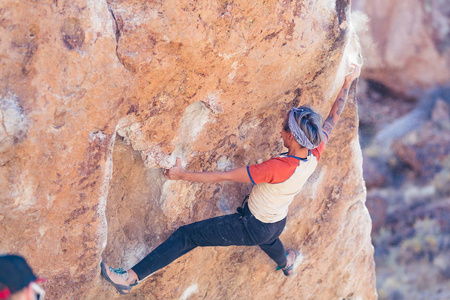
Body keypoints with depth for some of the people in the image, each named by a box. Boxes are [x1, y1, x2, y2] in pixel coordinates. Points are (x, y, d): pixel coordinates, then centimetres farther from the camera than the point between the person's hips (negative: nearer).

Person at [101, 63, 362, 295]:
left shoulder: (277, 168, -38)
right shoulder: (314, 156, -17)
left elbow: (224, 177, -34)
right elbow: (333, 118, -1)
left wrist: (183, 175, -26)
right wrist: (348, 82, 11)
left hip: (252, 227, -7)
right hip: (278, 224, 8)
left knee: (187, 235, -5)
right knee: (267, 238, 45)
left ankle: (131, 277, -4)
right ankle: (286, 263, 79)